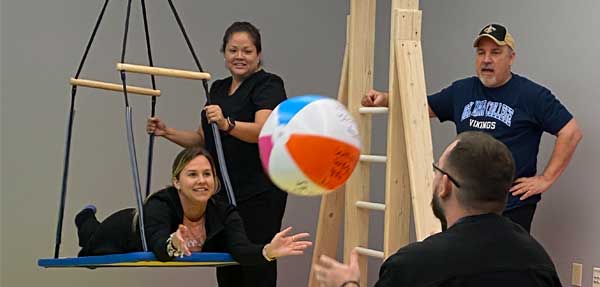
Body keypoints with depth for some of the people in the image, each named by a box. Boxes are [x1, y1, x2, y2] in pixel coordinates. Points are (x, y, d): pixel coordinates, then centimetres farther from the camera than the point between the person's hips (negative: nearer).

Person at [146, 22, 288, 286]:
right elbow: (204, 139, 20)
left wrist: (226, 124, -43)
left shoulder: (268, 85, -9)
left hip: (258, 195, -8)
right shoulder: (218, 89, 15)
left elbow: (262, 130, -26)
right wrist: (168, 132, 6)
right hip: (223, 194, 8)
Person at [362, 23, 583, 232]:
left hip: (513, 206, -5)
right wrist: (384, 99, 1)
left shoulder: (532, 95, -4)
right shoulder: (461, 91, 13)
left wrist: (546, 179, -8)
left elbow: (571, 132, -6)